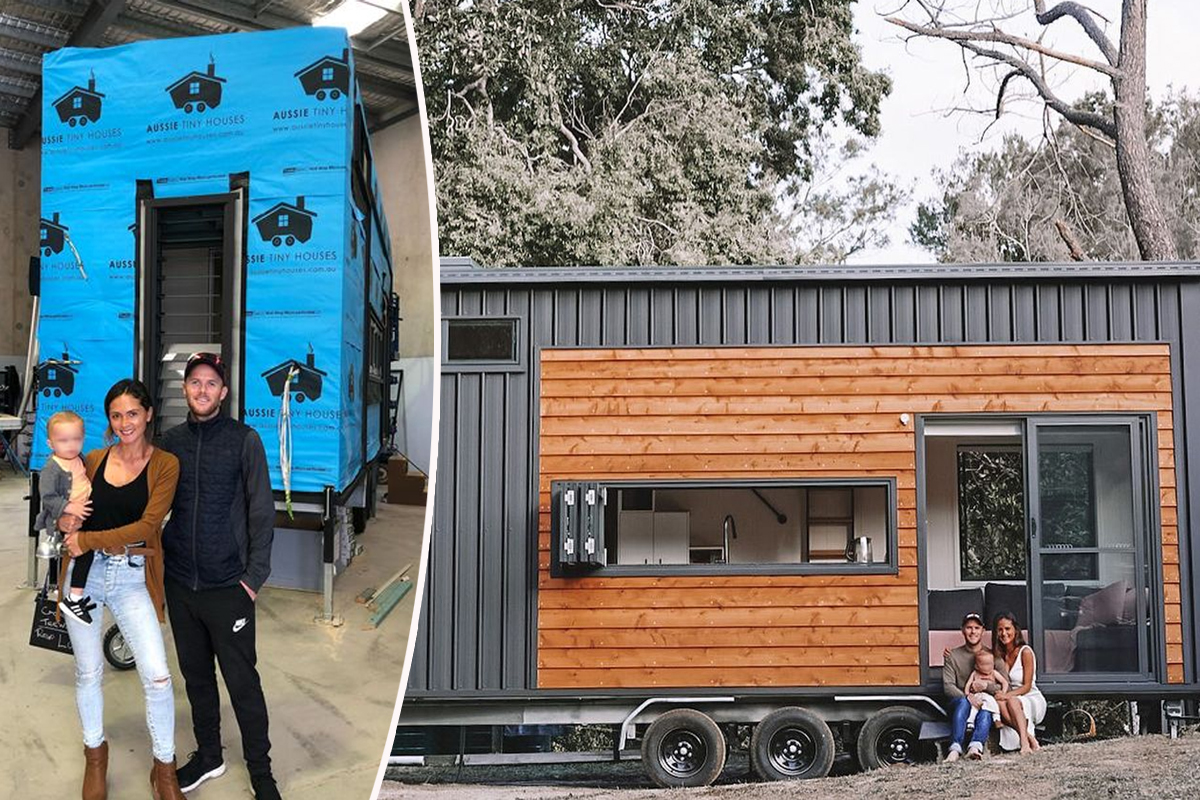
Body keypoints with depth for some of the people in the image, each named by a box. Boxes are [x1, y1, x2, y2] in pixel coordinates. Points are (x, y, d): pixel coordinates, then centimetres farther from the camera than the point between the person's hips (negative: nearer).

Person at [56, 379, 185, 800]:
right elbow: (68, 514, 14)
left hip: (132, 579, -3)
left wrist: (90, 539, -18)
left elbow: (148, 524, -12)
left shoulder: (165, 464, -4)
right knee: (89, 671, 15)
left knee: (158, 676, -9)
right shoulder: (94, 460, 6)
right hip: (85, 573, 3)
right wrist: (65, 521, -10)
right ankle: (95, 753, 38)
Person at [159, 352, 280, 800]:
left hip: (228, 586, -4)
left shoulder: (244, 441, -4)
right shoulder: (171, 442, 7)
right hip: (180, 584, 4)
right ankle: (208, 755, 32)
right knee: (196, 674, 15)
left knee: (242, 680, 0)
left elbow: (262, 512, -5)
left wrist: (255, 576, -10)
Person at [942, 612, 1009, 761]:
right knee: (963, 702, -35)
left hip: (986, 701, 0)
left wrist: (986, 685, -16)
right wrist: (968, 697, -21)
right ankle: (955, 748, -48)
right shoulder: (953, 656, 8)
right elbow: (948, 686, -4)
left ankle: (976, 746, -54)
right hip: (960, 702, 0)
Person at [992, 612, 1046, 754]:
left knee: (1012, 701, -37)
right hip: (1012, 698, 4)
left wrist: (1008, 695, -26)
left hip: (1033, 700, -4)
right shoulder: (1000, 654, 10)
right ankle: (1029, 738, -35)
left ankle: (1025, 742, -45)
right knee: (999, 703, -33)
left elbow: (1027, 686, -10)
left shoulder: (1025, 652, -7)